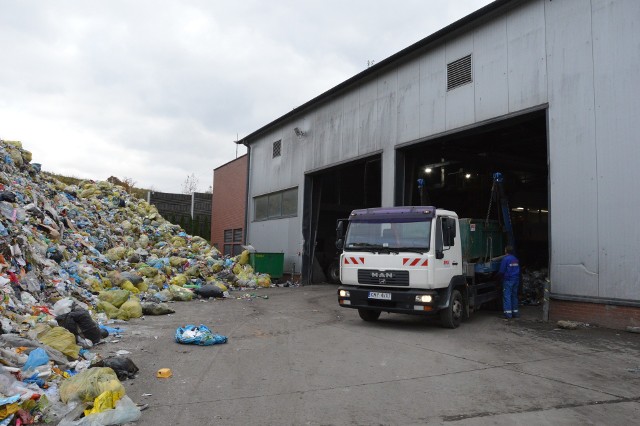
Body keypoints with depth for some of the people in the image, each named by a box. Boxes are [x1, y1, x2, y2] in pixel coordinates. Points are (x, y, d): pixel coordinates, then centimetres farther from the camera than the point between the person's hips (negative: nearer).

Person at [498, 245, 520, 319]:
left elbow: (501, 271, -12)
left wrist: (501, 276, 7)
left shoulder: (505, 259, -11)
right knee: (514, 296, 14)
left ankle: (508, 313, -8)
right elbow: (518, 270, 17)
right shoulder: (516, 259, 11)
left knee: (507, 296, -5)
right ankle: (515, 312, 16)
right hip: (516, 280, 7)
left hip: (508, 280, -7)